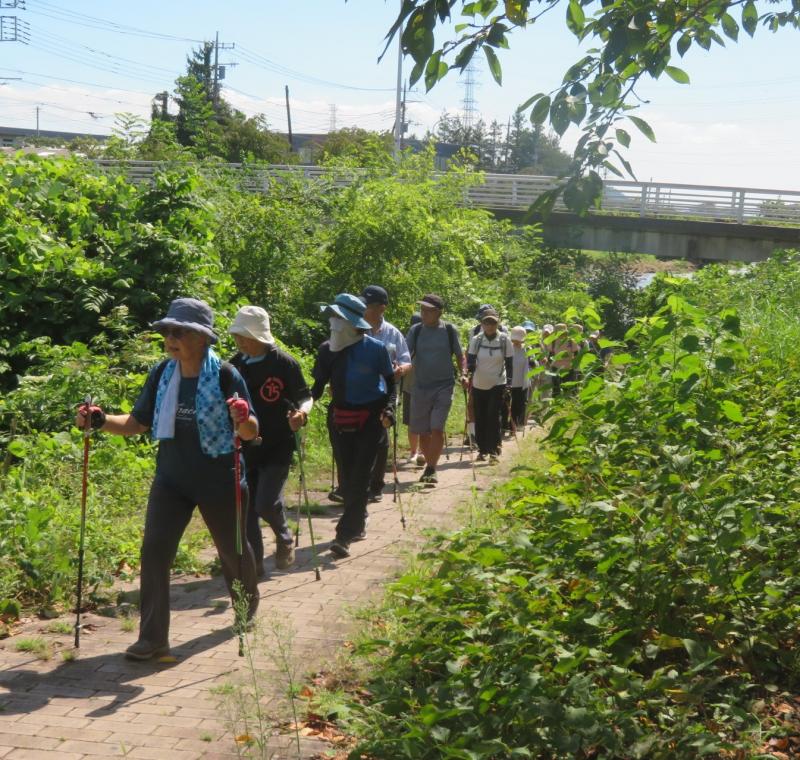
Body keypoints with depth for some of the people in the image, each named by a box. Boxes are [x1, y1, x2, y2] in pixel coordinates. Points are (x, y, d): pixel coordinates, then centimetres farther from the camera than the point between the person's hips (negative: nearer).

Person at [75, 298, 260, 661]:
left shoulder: (224, 374, -16)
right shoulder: (161, 374, -4)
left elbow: (251, 433, -13)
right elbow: (137, 423, 4)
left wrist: (243, 419, -36)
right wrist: (101, 420, -14)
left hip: (218, 480, -3)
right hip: (171, 478, 3)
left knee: (232, 548, 16)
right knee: (154, 549, -9)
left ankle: (248, 604, 46)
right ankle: (153, 637, -1)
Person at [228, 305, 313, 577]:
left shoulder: (284, 363, -10)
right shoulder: (235, 365, 4)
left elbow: (305, 397, -2)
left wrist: (301, 412, -23)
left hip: (278, 446, -5)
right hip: (245, 447, 5)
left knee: (266, 503, -14)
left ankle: (284, 538, 18)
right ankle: (254, 563, 16)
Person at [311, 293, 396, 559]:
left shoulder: (375, 348, -10)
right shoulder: (327, 350, -3)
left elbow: (390, 383, 1)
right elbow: (318, 387, 2)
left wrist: (388, 409, -16)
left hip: (370, 418, -4)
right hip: (340, 418, 4)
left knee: (360, 477, -8)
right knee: (346, 476, 9)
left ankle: (345, 536, -10)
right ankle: (358, 524, 30)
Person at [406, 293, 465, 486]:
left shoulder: (449, 330, 0)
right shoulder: (416, 331, 2)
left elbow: (459, 355, 11)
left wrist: (463, 374, -4)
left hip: (444, 386, -2)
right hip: (420, 387, 2)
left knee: (437, 429, -15)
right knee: (423, 432, 8)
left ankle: (431, 469, -11)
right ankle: (430, 467, 26)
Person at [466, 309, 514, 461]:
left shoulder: (504, 340, -3)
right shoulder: (476, 340, -1)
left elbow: (509, 363, 1)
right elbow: (470, 360, 1)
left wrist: (509, 383, -6)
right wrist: (469, 370, -21)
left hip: (498, 384, -2)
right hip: (479, 385, 2)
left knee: (494, 416, -12)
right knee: (480, 418, 6)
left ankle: (494, 450, -7)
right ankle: (482, 450, 18)